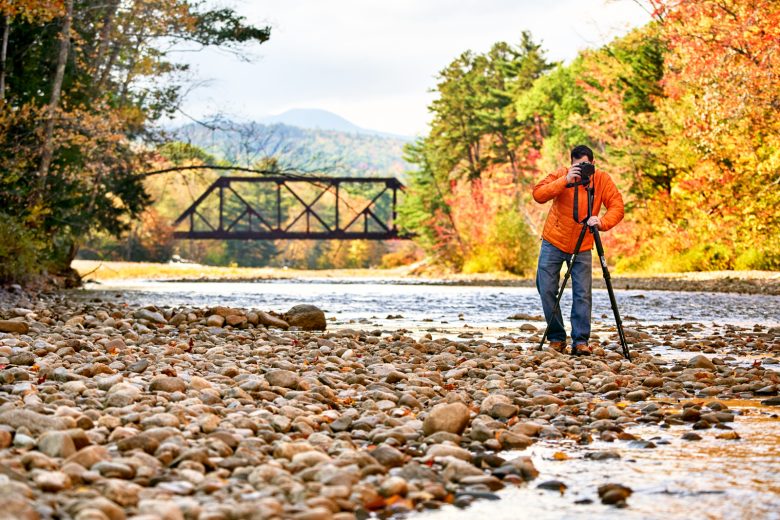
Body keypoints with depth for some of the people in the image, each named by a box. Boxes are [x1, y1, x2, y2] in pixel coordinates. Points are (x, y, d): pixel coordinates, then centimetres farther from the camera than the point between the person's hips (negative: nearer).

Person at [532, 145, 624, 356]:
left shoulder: (602, 180, -8)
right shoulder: (562, 174, -10)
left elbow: (617, 206, -15)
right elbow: (538, 194, -21)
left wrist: (602, 222, -34)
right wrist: (565, 181, -31)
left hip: (582, 247, 0)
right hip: (553, 242, 0)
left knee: (583, 294, -7)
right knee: (547, 290, -2)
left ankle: (581, 341, -2)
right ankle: (556, 339, 10)